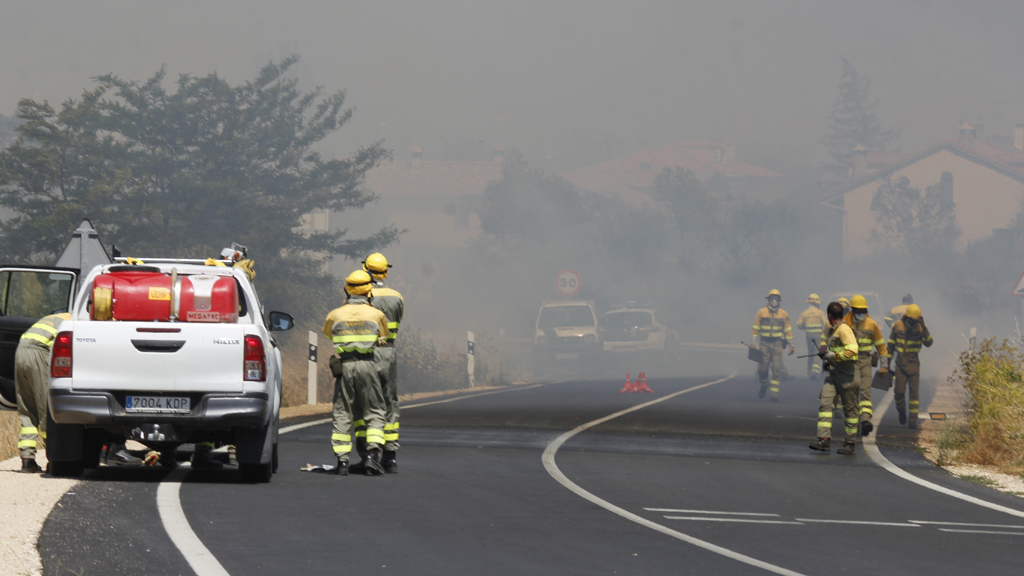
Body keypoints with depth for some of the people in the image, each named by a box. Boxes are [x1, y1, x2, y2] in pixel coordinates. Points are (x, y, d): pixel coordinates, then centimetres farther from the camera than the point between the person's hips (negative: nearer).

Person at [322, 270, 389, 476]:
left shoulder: (335, 315, 7)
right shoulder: (376, 314, 4)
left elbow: (327, 333, 26)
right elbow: (384, 336, 19)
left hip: (343, 366, 1)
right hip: (367, 364, -1)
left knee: (342, 414, 6)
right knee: (374, 414, 6)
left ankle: (342, 461, 0)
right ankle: (372, 453, -12)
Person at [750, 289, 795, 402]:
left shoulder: (784, 314, 8)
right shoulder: (761, 313, 4)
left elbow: (788, 330, 12)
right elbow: (755, 329, 5)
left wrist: (791, 346, 9)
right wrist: (753, 343, -2)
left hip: (777, 345, 0)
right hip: (765, 344, 0)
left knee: (776, 370, -7)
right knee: (763, 368, -2)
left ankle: (775, 394, -5)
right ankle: (763, 386, 27)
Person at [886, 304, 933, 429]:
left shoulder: (920, 327, -4)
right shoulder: (898, 326, -1)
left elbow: (929, 343, -18)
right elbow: (891, 345, 8)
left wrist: (923, 327, -27)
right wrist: (887, 362, 8)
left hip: (914, 364, -1)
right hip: (900, 364, 1)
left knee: (914, 392, -5)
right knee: (899, 391, -3)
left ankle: (913, 420, -2)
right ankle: (901, 412, 26)